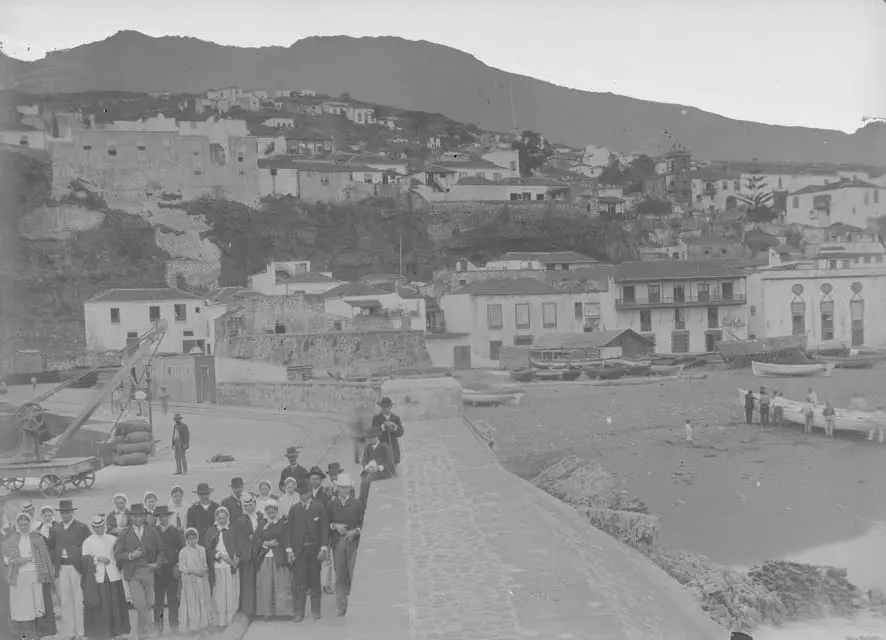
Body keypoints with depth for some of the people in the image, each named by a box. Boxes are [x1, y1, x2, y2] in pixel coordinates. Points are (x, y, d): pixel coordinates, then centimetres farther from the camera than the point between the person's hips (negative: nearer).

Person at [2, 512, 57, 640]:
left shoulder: (37, 537, 4)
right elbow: (5, 558, 10)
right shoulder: (11, 540, 7)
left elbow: (45, 557, 3)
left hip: (36, 575, -1)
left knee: (37, 603, -1)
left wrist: (49, 574, -4)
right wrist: (15, 561, -11)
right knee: (21, 604, 0)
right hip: (18, 577, 1)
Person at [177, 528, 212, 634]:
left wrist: (206, 570, -10)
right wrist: (194, 572, -19)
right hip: (190, 580, -5)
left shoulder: (202, 549, 5)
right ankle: (192, 626, 11)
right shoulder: (183, 552, -9)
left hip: (202, 579, 5)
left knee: (204, 601, 9)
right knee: (191, 602, 1)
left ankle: (203, 622, 20)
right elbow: (182, 567, -10)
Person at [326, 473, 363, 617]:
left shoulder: (357, 503, 8)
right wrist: (335, 526, -9)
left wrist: (355, 531, -11)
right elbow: (326, 524, 9)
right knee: (340, 577, 1)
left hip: (354, 542, -1)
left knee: (355, 574, -8)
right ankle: (341, 608, 7)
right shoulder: (331, 505, 11)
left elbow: (363, 523, 5)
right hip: (337, 543, 1)